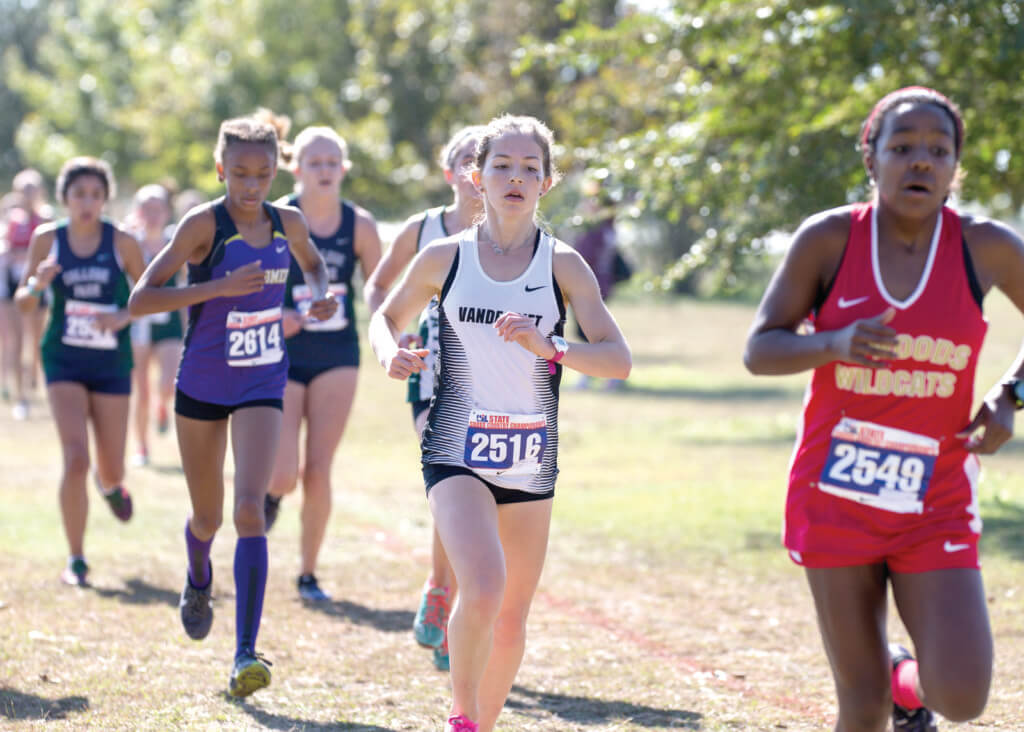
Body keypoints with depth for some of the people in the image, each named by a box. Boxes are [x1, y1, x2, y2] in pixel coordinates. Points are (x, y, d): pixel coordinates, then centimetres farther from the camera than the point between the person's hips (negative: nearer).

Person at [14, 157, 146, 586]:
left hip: (112, 365, 1)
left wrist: (125, 315, -14)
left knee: (111, 470, 8)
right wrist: (37, 284, -17)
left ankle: (109, 485, 48)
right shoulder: (46, 240, -3)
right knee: (76, 460, -16)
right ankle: (76, 560, -3)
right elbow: (23, 304, 5)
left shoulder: (122, 243, -6)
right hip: (64, 362, -1)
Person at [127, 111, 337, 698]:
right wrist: (219, 286, -29)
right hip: (202, 385, -1)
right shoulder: (204, 224, -14)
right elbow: (140, 300, -19)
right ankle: (199, 580, 51)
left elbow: (314, 263, 23)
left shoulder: (289, 224, -2)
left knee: (250, 510, -18)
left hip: (262, 386, 1)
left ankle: (246, 654, -20)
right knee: (208, 518, 14)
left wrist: (322, 296, 0)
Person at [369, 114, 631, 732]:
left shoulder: (563, 265, -1)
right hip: (457, 452, -2)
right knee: (483, 589, -25)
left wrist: (547, 347, -25)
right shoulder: (445, 259, 0)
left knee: (511, 623, 10)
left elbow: (619, 359, -8)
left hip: (531, 460, 2)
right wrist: (391, 354, -6)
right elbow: (388, 316, 17)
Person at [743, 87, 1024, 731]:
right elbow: (760, 350, -5)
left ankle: (908, 679, 23)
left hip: (935, 505, 0)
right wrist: (835, 345, -24)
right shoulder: (828, 238, -6)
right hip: (835, 494, 0)